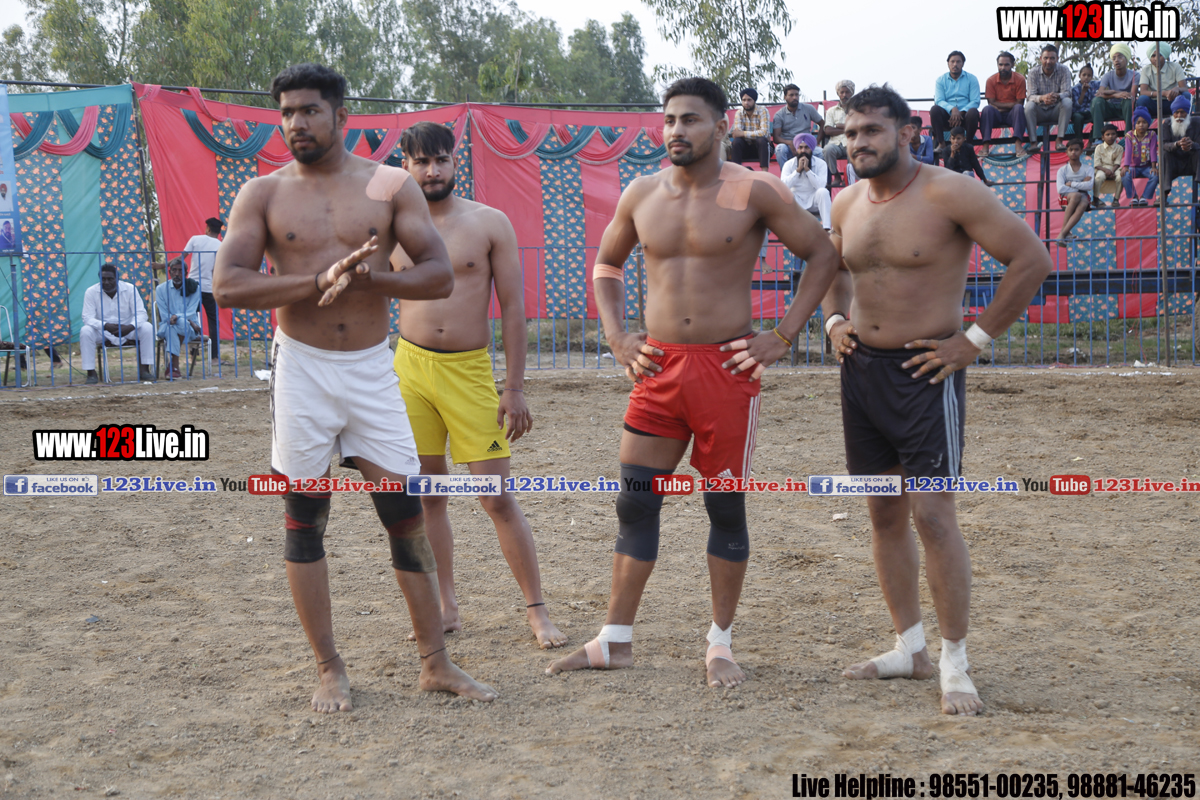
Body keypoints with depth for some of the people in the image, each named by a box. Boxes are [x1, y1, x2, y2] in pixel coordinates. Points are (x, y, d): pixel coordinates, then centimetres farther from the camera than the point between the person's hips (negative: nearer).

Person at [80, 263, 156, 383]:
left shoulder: (130, 289, -8)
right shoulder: (91, 292, -9)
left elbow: (141, 313, -12)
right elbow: (88, 318, -14)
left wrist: (130, 327, -34)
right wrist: (106, 326, -33)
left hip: (127, 329, 0)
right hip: (102, 332, 0)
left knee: (147, 328, -26)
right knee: (85, 331, -30)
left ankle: (144, 369, -18)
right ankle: (91, 373, -23)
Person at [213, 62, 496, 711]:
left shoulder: (390, 185, 3)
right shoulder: (263, 194, 1)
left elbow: (440, 275, -1)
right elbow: (227, 286, -10)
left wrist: (374, 278, -20)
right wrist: (320, 280, -20)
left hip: (373, 369, 1)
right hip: (302, 369, 0)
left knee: (406, 516, 2)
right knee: (304, 522, 5)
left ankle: (436, 664, 13)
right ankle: (329, 670, 17)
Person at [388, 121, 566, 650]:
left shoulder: (489, 223, 0)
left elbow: (513, 309, 0)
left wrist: (514, 388, -5)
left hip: (470, 371, -2)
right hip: (409, 368, 3)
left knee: (497, 496, -4)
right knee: (426, 494, 7)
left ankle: (537, 611, 5)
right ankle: (446, 607, 18)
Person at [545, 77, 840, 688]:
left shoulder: (753, 193, -4)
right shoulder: (641, 195, 7)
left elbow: (822, 254, 1)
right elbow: (606, 265, 23)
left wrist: (783, 337, -4)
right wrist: (616, 339, 10)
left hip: (727, 367, -3)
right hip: (657, 365, 4)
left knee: (726, 506, 4)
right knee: (635, 501, 4)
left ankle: (720, 644, 17)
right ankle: (616, 641, 14)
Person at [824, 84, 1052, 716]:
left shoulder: (949, 194, -12)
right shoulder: (847, 203, 8)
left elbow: (1032, 259, -13)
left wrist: (976, 339, -13)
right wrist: (834, 320, 10)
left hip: (924, 374, -7)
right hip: (861, 371, 7)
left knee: (932, 514, -10)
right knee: (884, 514, 10)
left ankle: (955, 664, 0)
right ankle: (910, 648, 22)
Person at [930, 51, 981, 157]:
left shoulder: (971, 79, 7)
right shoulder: (941, 80, 9)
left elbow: (975, 101, -3)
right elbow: (939, 101, -5)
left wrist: (961, 113, -21)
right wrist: (952, 109, -26)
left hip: (964, 116, -1)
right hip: (947, 115, 1)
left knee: (973, 112, -35)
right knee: (934, 109, -29)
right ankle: (941, 144, -27)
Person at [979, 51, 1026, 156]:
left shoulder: (1020, 79, -3)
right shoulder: (991, 81, -2)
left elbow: (1019, 103, -6)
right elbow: (991, 103, -7)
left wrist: (1000, 105, -12)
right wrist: (1010, 104, -13)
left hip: (1012, 115, 0)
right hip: (996, 116, 0)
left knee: (1019, 108, -32)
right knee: (987, 109, -30)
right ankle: (985, 146, -38)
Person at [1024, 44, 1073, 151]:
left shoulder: (1064, 71, -6)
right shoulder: (1033, 73, -7)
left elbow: (1067, 92, -17)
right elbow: (1030, 96, -19)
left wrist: (1057, 96, -43)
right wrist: (1042, 98, -43)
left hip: (1056, 110, 1)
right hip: (1040, 112, 0)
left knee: (1067, 102, -29)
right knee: (1029, 105, -31)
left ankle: (1060, 140, -31)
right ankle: (1033, 142, -34)